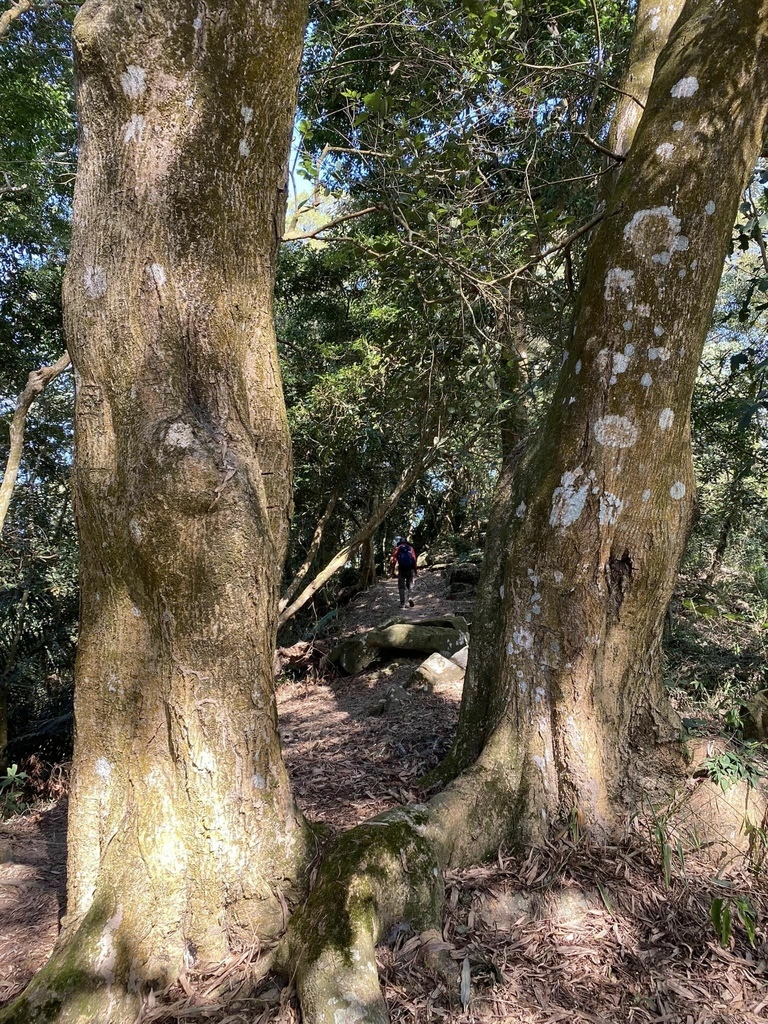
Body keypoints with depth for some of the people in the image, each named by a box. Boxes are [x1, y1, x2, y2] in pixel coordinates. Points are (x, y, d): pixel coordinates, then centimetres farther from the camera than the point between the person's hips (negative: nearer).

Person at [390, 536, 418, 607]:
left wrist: (392, 571, -4)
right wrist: (416, 571, 5)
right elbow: (415, 559, 4)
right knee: (409, 585, 15)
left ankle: (402, 603, 4)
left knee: (401, 586, 8)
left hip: (401, 569, -1)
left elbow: (393, 560, -1)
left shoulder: (397, 548, 11)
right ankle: (410, 597, -9)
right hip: (410, 569, 1)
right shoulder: (411, 548, 15)